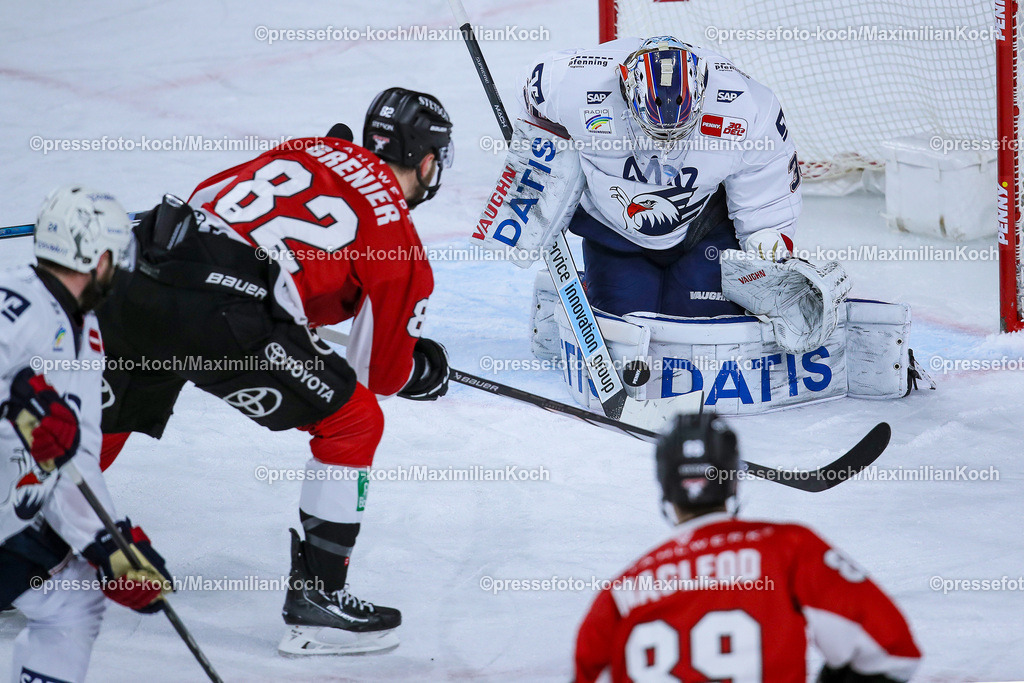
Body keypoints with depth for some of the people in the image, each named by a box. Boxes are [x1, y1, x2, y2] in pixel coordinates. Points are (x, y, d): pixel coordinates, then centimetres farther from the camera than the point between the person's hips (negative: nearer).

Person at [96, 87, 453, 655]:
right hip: (222, 318, -6)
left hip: (137, 286, 6)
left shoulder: (309, 149, 23)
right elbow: (380, 372, 16)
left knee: (112, 417, 28)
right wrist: (425, 372, 37)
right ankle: (315, 598, 10)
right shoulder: (401, 249, 8)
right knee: (353, 420, 11)